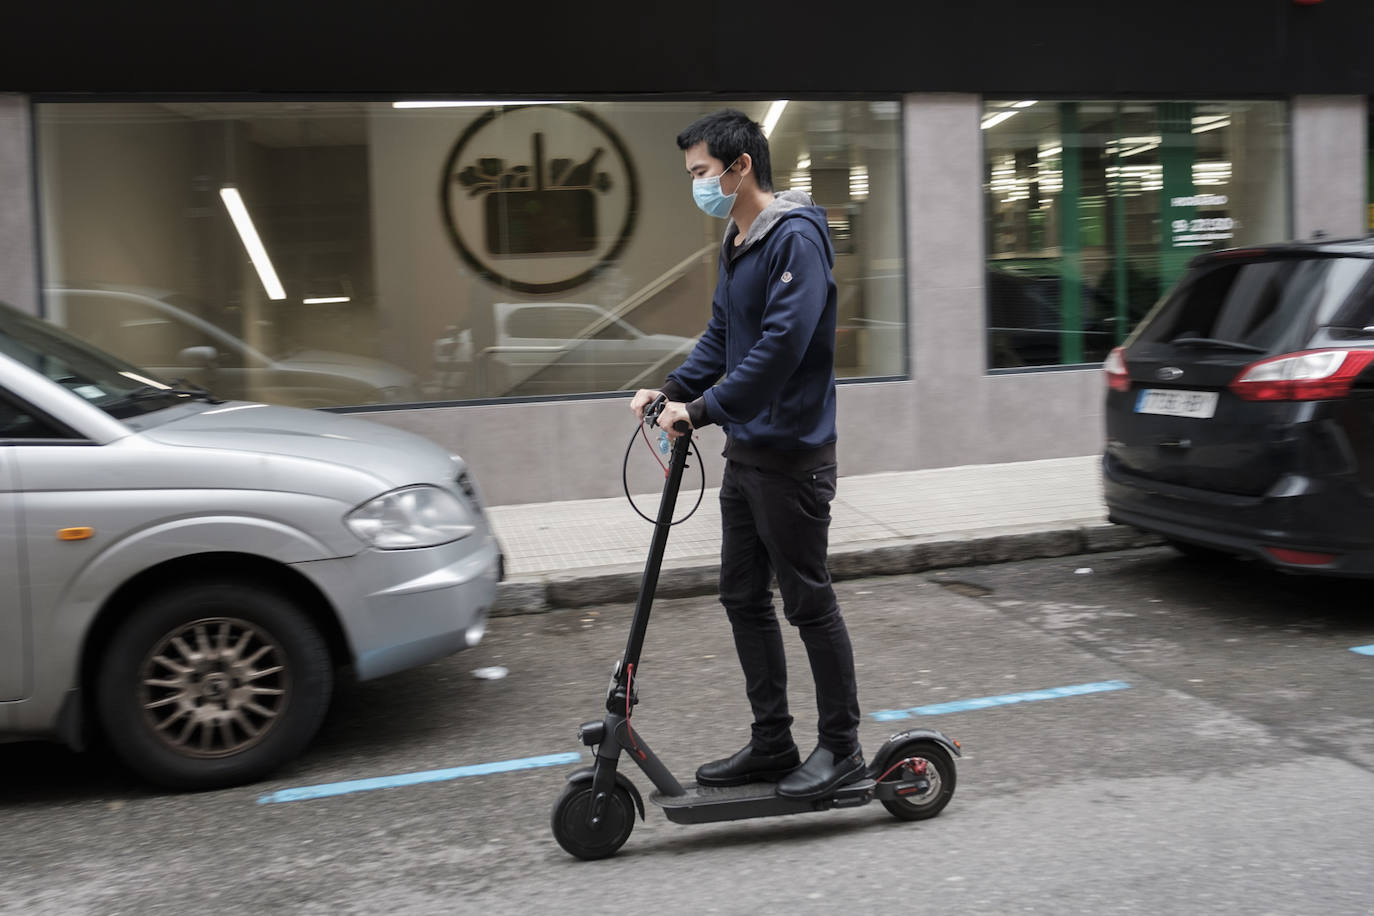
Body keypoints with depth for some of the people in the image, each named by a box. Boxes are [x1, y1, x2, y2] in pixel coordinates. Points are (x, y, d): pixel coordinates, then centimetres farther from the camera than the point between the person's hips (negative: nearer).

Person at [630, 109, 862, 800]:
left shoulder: (795, 236, -16)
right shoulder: (735, 244, 14)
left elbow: (783, 343, -26)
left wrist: (703, 408, -24)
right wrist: (672, 390, 4)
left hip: (792, 455, -10)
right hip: (746, 452, 10)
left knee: (808, 601, 1)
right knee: (743, 597, 13)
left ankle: (841, 747, 16)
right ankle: (771, 742, 24)